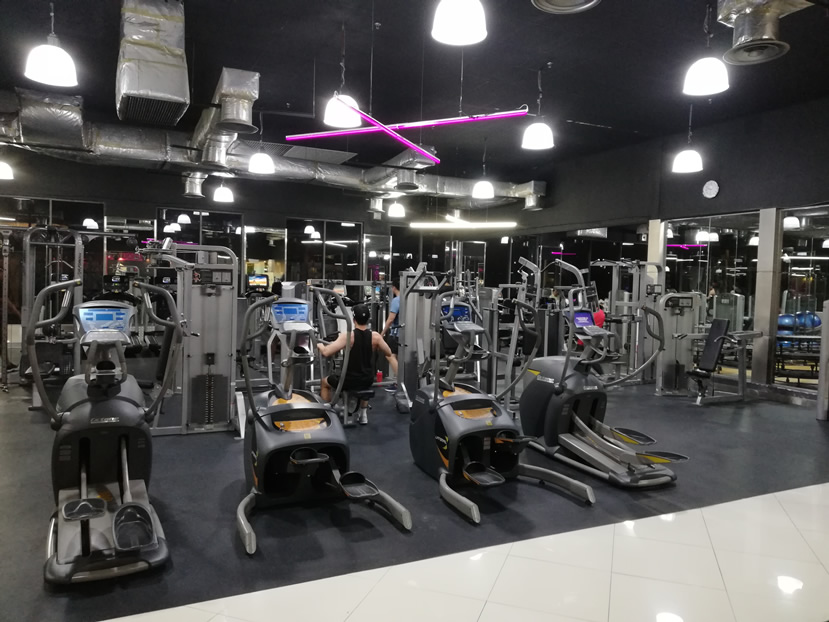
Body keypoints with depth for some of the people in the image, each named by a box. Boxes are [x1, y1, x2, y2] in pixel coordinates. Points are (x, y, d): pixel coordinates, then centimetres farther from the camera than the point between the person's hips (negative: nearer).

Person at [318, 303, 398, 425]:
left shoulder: (347, 336, -20)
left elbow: (326, 352, -21)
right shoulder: (375, 336, -9)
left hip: (349, 381, -4)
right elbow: (390, 356, 0)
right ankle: (364, 414, 39)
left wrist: (320, 346, -2)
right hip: (368, 381, 4)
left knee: (324, 382, 27)